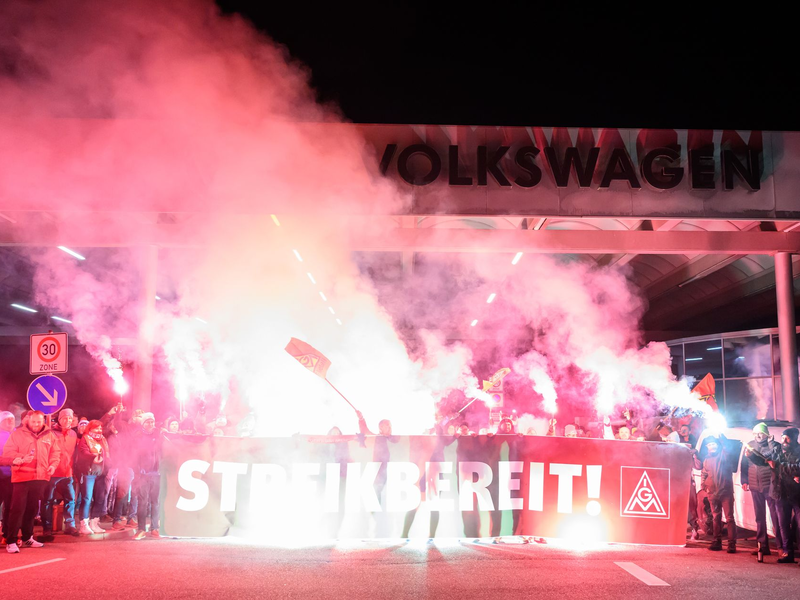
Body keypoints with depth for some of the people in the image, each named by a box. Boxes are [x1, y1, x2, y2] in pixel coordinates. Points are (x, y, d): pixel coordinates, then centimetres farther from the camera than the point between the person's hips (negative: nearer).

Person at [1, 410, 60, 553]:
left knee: (32, 509, 13)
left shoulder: (49, 435, 10)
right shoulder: (18, 433, 0)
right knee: (17, 509, -7)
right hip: (21, 477, -4)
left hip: (40, 477, 4)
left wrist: (53, 465, -4)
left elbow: (55, 452, 13)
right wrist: (21, 458, -20)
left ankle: (27, 538, 24)